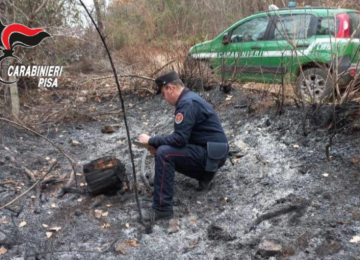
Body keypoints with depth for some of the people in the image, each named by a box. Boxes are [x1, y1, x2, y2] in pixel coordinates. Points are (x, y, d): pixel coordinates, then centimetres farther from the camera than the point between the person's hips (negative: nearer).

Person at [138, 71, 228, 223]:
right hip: (210, 152, 11)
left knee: (164, 154, -24)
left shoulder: (187, 104, -20)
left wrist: (151, 141, -13)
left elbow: (179, 139, -26)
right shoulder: (188, 98, 12)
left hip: (211, 154, -11)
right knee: (167, 151, 18)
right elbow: (182, 136, 17)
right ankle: (205, 173, 14)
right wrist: (158, 144, 5)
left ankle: (162, 208, -19)